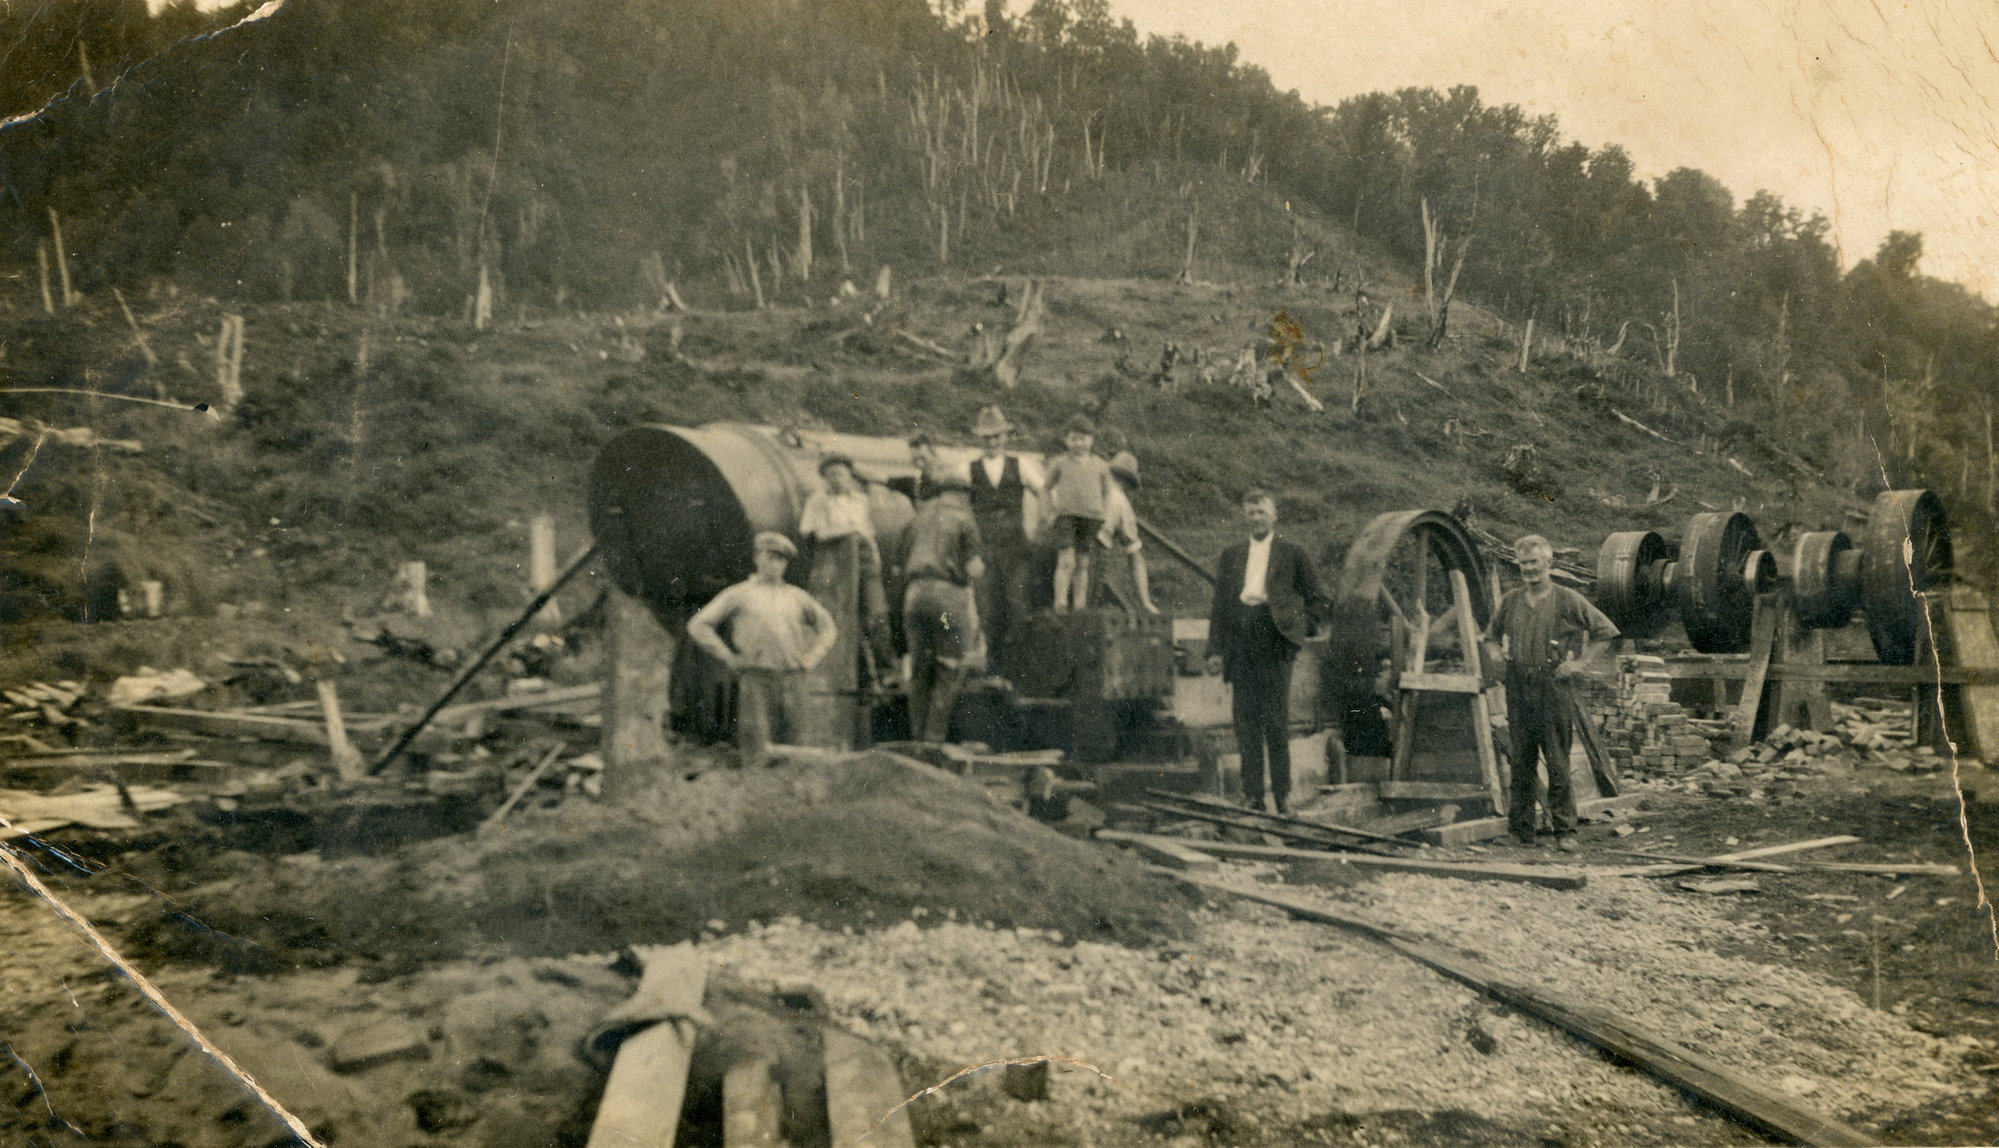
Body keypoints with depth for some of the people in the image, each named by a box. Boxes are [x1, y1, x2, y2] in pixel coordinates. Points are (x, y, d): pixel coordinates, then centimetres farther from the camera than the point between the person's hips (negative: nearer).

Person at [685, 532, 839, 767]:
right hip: (755, 680, -3)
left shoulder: (797, 596, 17)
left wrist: (811, 658, 14)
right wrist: (728, 658, -1)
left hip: (792, 682, 3)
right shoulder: (739, 594, 8)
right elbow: (698, 626, 5)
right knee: (756, 755, -10)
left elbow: (827, 627, 29)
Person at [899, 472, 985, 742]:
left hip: (915, 594, 5)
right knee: (951, 668, 3)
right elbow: (972, 570, -4)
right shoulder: (964, 520, 1)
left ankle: (918, 734, 13)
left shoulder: (920, 517, 17)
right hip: (949, 596, -5)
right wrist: (980, 564, 17)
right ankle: (935, 734, -2)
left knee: (920, 667, 12)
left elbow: (905, 563, 17)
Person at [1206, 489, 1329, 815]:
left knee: (1277, 722, -2)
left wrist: (1300, 629, -2)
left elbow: (1319, 600, 9)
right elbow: (1219, 605, 14)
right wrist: (1215, 649, 6)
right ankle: (1251, 794, 7)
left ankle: (1283, 794, 5)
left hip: (1275, 647, -3)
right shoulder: (1231, 556, 15)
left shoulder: (1291, 553, 5)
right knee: (1245, 722, 3)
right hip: (1240, 649, 3)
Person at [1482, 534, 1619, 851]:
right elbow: (1492, 635, 29)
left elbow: (1606, 631, 6)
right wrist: (1494, 653, 8)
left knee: (1557, 765, -5)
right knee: (1520, 764, 5)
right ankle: (1521, 832, 11)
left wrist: (1581, 663, 0)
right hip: (1517, 691, 4)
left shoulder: (1567, 600, 1)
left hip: (1552, 691, -4)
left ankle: (1565, 832, 1)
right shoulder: (1511, 600, 13)